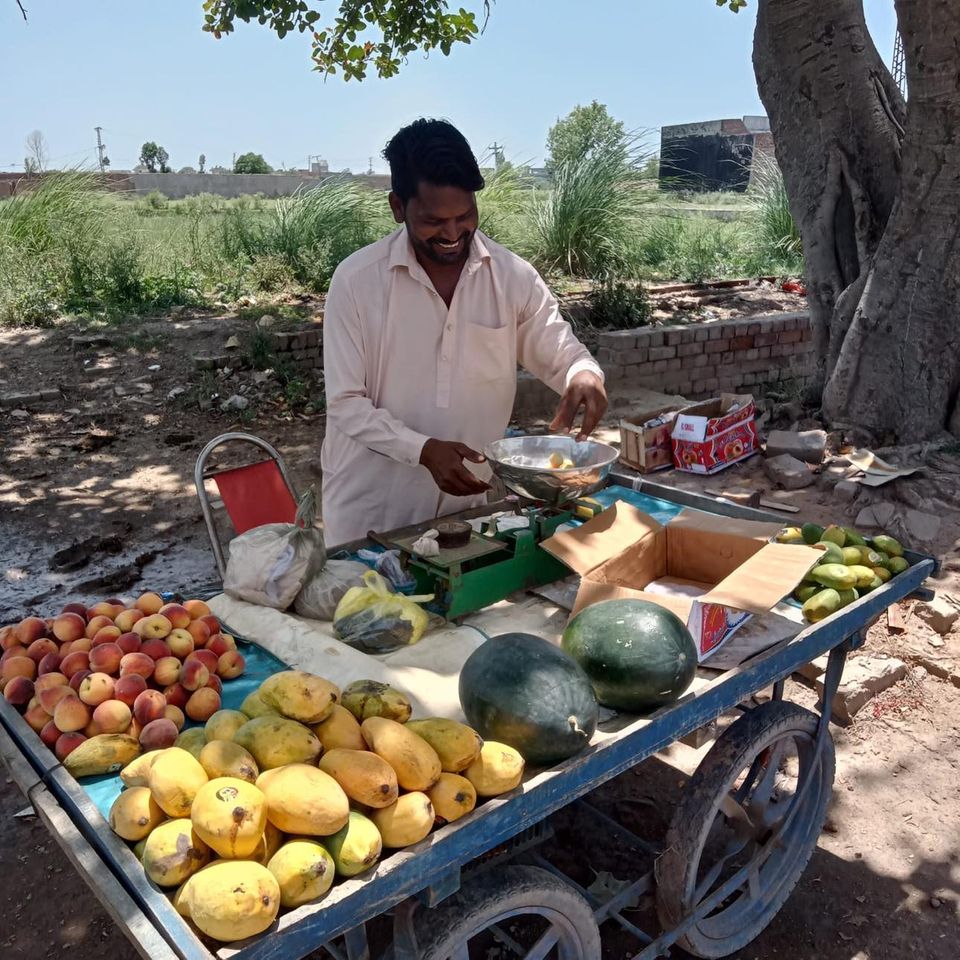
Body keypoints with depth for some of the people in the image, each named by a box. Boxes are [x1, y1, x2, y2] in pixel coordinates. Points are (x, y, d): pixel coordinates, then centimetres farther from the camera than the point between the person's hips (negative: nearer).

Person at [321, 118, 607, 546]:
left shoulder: (513, 277, -6)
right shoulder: (356, 279, -12)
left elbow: (561, 351, 3)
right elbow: (346, 404, -11)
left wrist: (585, 375, -21)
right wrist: (423, 448, -25)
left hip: (465, 500, 3)